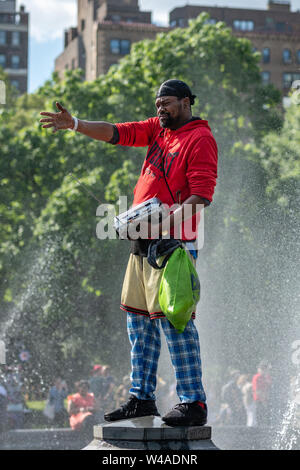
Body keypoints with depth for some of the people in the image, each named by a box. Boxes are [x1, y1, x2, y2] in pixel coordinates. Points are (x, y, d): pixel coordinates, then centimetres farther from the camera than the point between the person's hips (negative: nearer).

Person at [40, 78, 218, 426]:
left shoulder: (200, 138, -7)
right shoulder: (157, 129, 17)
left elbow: (202, 195, -16)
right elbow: (117, 133, 12)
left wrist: (166, 221, -27)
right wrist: (74, 124, -1)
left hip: (171, 241, -9)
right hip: (143, 242, 9)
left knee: (173, 319, -11)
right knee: (139, 319, 11)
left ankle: (193, 403, -7)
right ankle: (141, 397, 18)